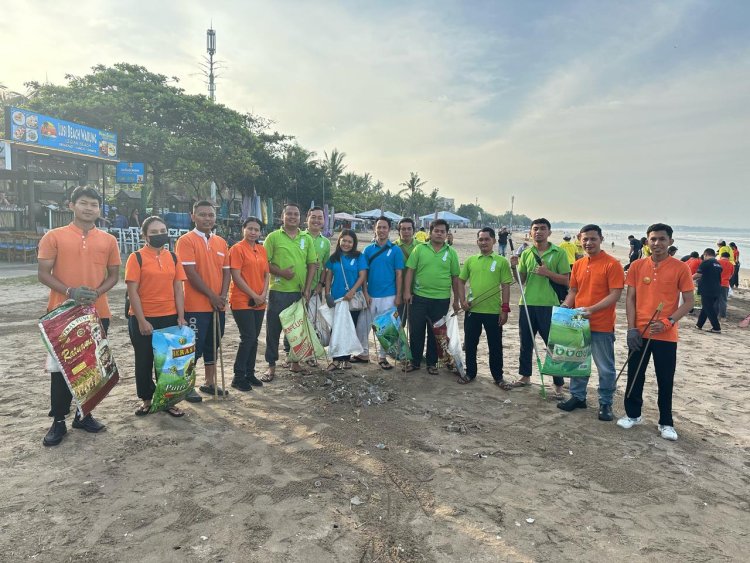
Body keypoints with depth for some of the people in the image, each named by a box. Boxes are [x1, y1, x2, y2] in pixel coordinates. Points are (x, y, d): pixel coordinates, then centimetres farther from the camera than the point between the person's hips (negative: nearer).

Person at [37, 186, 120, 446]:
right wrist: (69, 292, -20)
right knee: (60, 366, 5)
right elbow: (43, 273, -4)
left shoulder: (108, 240, 5)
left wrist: (97, 293, -11)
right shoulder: (54, 237, -2)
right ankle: (58, 420, 17)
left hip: (97, 313, 2)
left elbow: (113, 275, 8)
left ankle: (84, 414, 26)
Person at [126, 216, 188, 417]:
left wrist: (181, 317, -1)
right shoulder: (136, 257, -6)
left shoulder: (173, 257, 7)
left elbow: (178, 289, 6)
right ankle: (146, 400, 25)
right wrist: (141, 321, -14)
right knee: (144, 361, 10)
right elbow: (132, 291, -9)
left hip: (169, 317, 3)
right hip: (143, 319, -3)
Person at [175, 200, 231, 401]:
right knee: (194, 346, 1)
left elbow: (226, 271, 11)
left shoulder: (221, 242, 10)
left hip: (218, 305, 6)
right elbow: (190, 272, -15)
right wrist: (211, 296, -15)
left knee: (213, 345, 15)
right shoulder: (186, 240, -9)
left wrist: (223, 295, -4)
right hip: (196, 306, -6)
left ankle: (210, 382, 28)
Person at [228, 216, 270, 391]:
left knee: (254, 339, 11)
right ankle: (238, 377, 4)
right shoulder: (237, 249, -8)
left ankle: (250, 373, 22)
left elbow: (266, 274, 12)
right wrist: (254, 296, -14)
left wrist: (263, 294, -3)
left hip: (259, 302, 7)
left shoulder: (262, 250, 12)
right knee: (248, 338, -8)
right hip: (242, 301, -6)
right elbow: (236, 276, -14)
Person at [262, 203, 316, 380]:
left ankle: (294, 361, 28)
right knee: (274, 328, 2)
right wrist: (281, 272, -18)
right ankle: (271, 366, 12)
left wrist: (307, 288, -1)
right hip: (278, 291, -3)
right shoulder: (273, 237, -1)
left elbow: (312, 264, 7)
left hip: (299, 291, 3)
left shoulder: (307, 238, 8)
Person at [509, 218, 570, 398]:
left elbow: (566, 280, -5)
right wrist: (515, 267, -4)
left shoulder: (559, 253, -3)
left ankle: (558, 385, 10)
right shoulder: (526, 253, 9)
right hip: (527, 304, 5)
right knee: (525, 343, 15)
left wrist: (547, 273, -18)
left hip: (549, 305, -4)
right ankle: (525, 376, 31)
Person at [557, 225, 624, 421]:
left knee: (605, 368, 6)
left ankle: (605, 403, 20)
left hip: (602, 326, -6)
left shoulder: (612, 264, -11)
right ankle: (577, 397, 31)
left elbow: (615, 295, -16)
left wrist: (592, 309, -26)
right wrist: (566, 305, -5)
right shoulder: (578, 265, 8)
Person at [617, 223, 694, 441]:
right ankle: (633, 414, 28)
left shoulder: (680, 268, -4)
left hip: (666, 335, -2)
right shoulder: (637, 266, 2)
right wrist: (631, 328, -5)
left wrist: (667, 322, -16)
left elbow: (688, 302, -2)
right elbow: (630, 298, 4)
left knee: (665, 380, 7)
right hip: (639, 332, 2)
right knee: (635, 375, 11)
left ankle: (666, 423, 22)